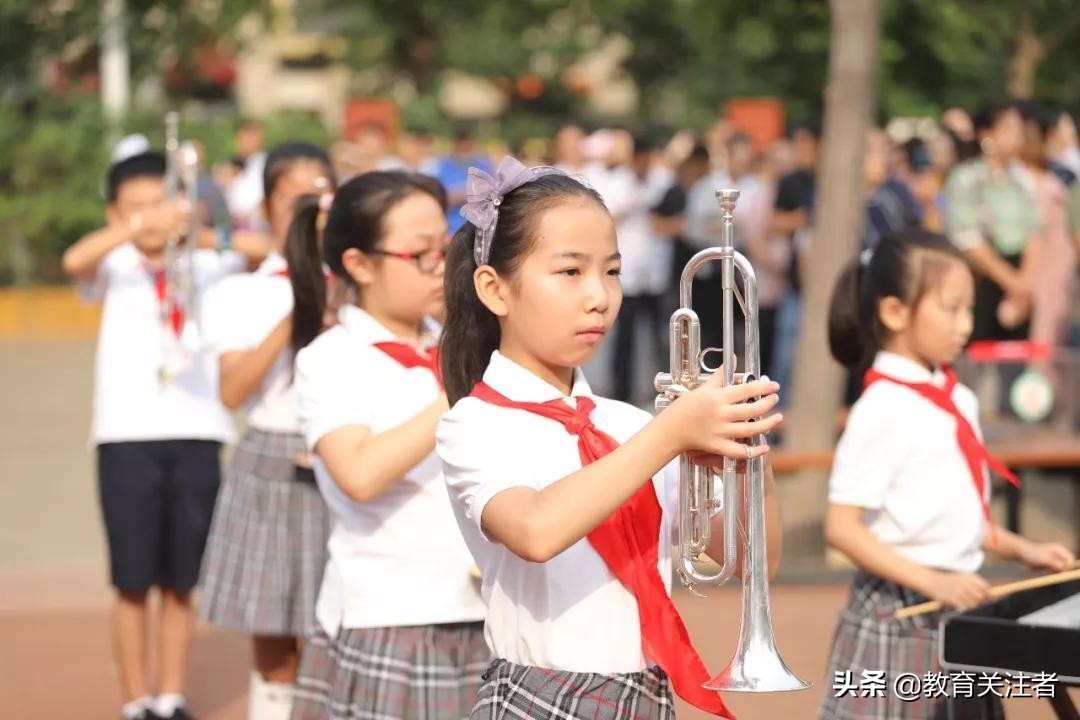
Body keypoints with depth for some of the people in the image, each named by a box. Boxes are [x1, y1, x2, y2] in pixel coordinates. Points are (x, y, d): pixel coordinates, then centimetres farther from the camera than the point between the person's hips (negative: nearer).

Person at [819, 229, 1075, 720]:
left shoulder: (958, 400, 9)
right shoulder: (883, 411, -14)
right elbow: (841, 528, -18)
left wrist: (1018, 549, 6)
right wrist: (931, 582, -24)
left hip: (956, 613, 8)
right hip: (898, 617, -8)